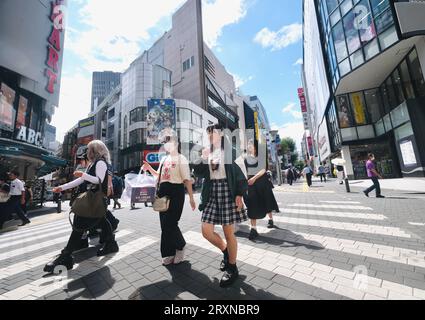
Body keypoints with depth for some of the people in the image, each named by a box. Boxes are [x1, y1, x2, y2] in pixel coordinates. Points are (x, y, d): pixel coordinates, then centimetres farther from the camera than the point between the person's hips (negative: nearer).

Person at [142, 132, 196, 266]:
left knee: (171, 223, -4)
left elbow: (187, 179, -11)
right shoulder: (164, 159, 15)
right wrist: (149, 168, 7)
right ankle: (170, 253, 30)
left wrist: (191, 198, -14)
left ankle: (180, 246, 26)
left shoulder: (181, 159, -6)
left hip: (176, 191, -7)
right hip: (163, 191, 7)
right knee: (164, 224, 11)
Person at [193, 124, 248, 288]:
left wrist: (239, 194, -11)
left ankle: (233, 269, 26)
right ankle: (226, 252, 31)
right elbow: (199, 172, 6)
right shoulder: (207, 152, 15)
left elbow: (238, 171, -4)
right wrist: (204, 159, -11)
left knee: (228, 232, 3)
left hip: (227, 192, -4)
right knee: (206, 231, 2)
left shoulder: (228, 149, 2)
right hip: (211, 193, 5)